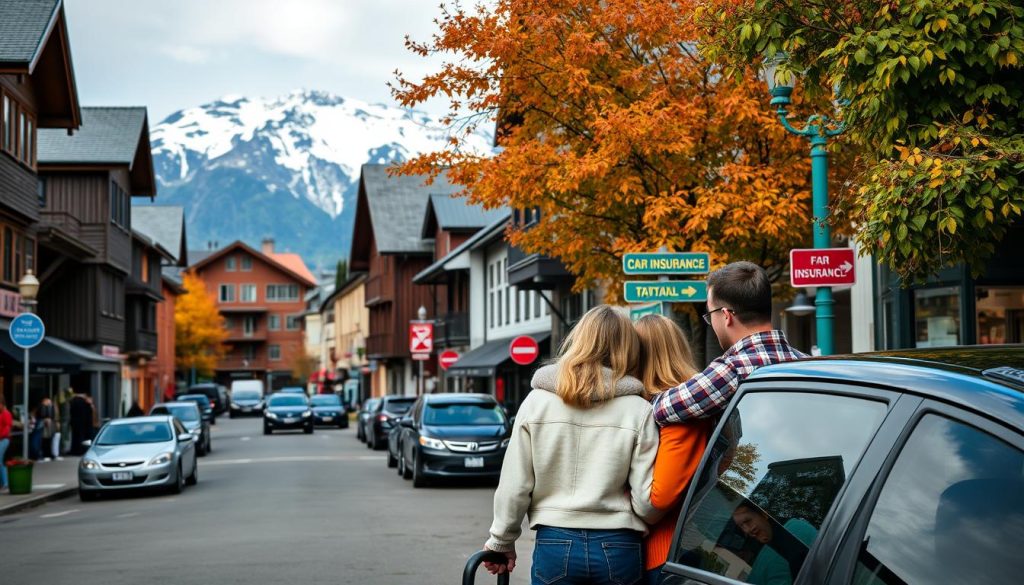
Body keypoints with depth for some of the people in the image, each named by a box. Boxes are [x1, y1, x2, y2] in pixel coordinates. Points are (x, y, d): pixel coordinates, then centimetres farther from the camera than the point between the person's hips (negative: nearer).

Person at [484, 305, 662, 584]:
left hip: (555, 544, 1)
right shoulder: (638, 410, -4)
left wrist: (501, 542, 13)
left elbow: (514, 485, 0)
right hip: (618, 549, 0)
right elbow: (648, 501, -6)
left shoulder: (537, 401, 0)